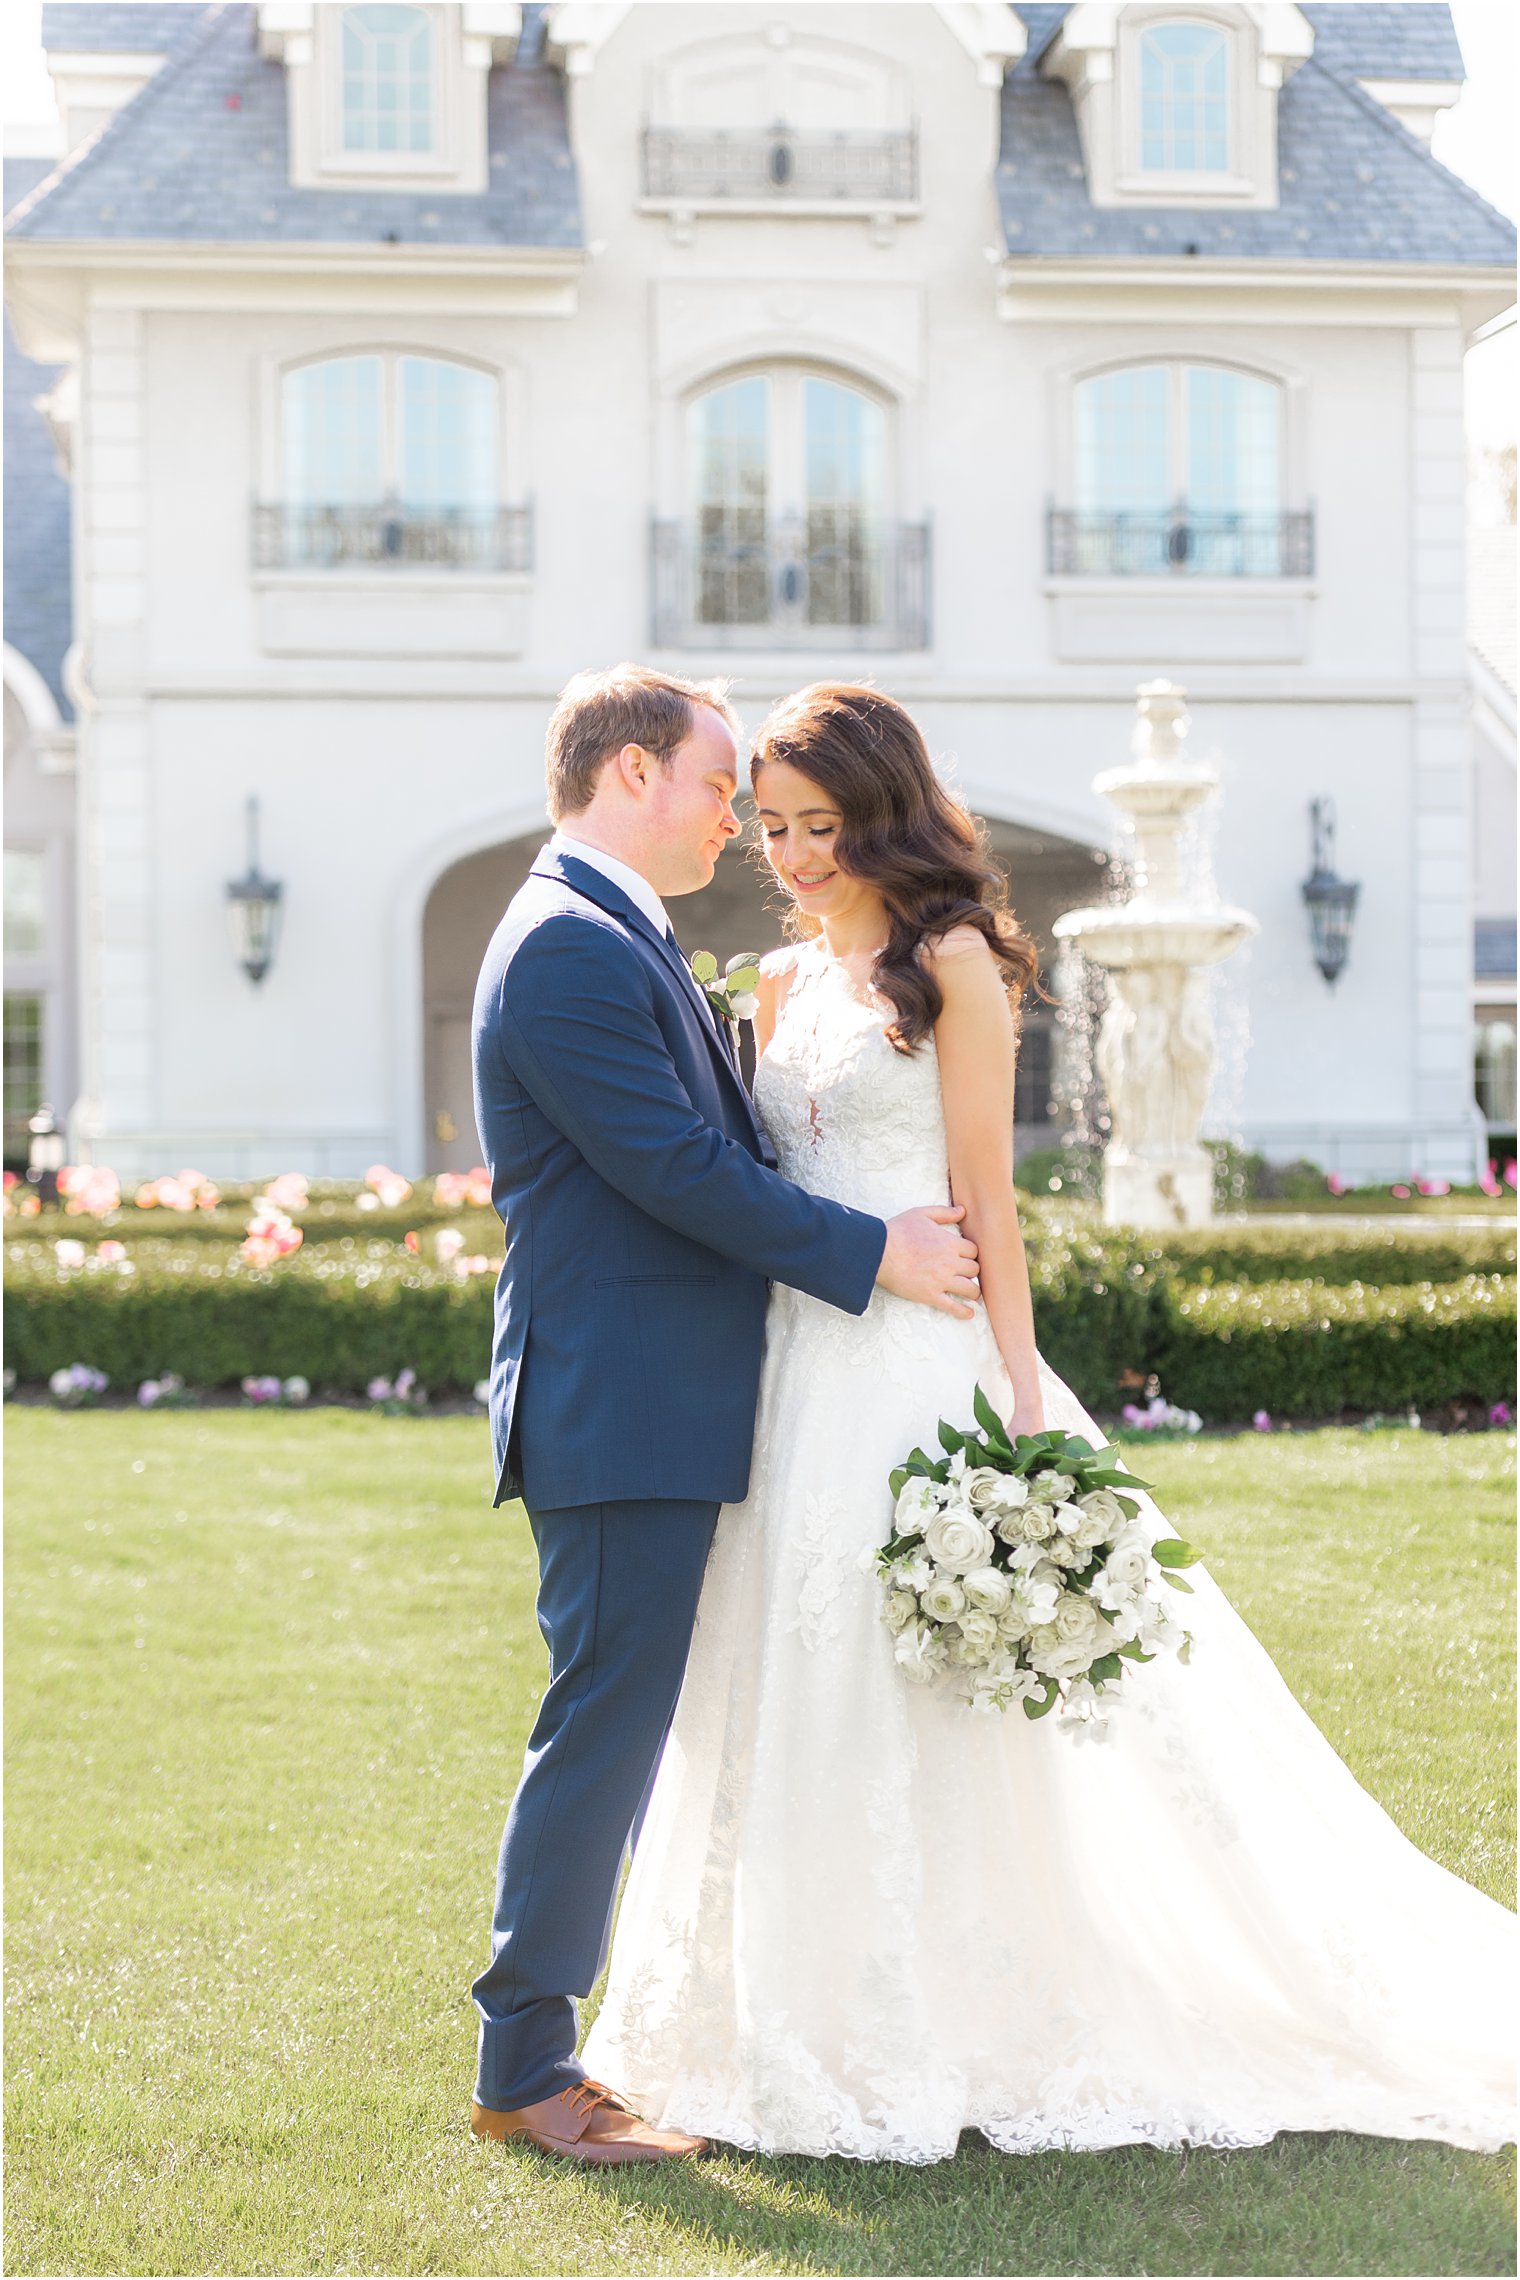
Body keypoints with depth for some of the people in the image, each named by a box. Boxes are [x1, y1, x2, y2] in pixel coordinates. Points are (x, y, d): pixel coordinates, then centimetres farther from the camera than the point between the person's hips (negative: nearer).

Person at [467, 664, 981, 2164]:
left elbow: (703, 1155, 21)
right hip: (619, 1412, -10)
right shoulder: (569, 948, -15)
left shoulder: (619, 941, 18)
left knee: (624, 1727, 14)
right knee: (605, 1722, -5)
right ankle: (523, 2070, 3)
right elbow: (675, 1168, -19)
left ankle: (541, 2038, 22)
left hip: (661, 1409, 10)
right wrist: (871, 1253, -12)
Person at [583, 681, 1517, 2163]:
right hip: (795, 1368, 7)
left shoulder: (951, 961, -5)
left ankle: (955, 2033, 11)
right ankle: (822, 2027, 21)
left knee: (932, 1695, -1)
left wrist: (1015, 1396, -13)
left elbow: (985, 1194, -9)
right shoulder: (787, 979, 14)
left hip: (917, 1370, -7)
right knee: (797, 1695, 10)